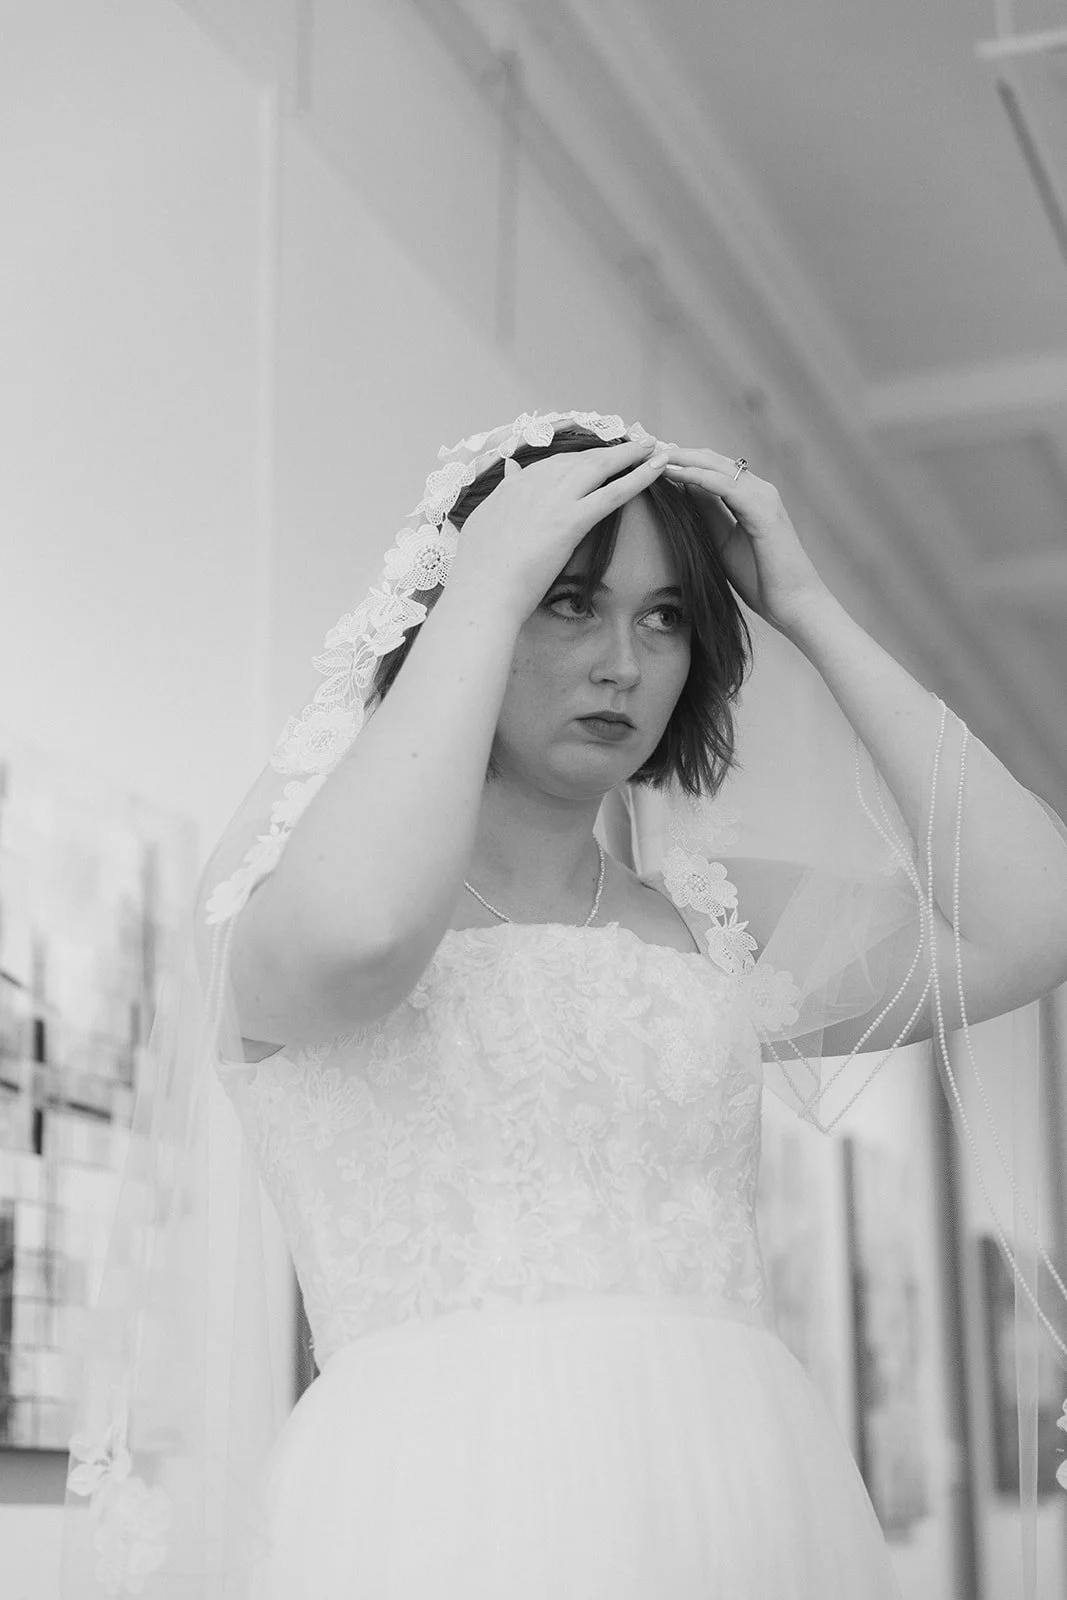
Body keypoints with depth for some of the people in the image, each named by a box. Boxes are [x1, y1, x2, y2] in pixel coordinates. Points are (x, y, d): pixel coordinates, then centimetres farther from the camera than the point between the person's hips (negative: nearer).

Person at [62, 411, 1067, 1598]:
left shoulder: (715, 919, 13)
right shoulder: (276, 882, 4)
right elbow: (352, 932, -22)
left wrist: (807, 609, 5)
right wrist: (487, 584, -10)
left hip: (751, 1498, 4)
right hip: (445, 1505, -4)